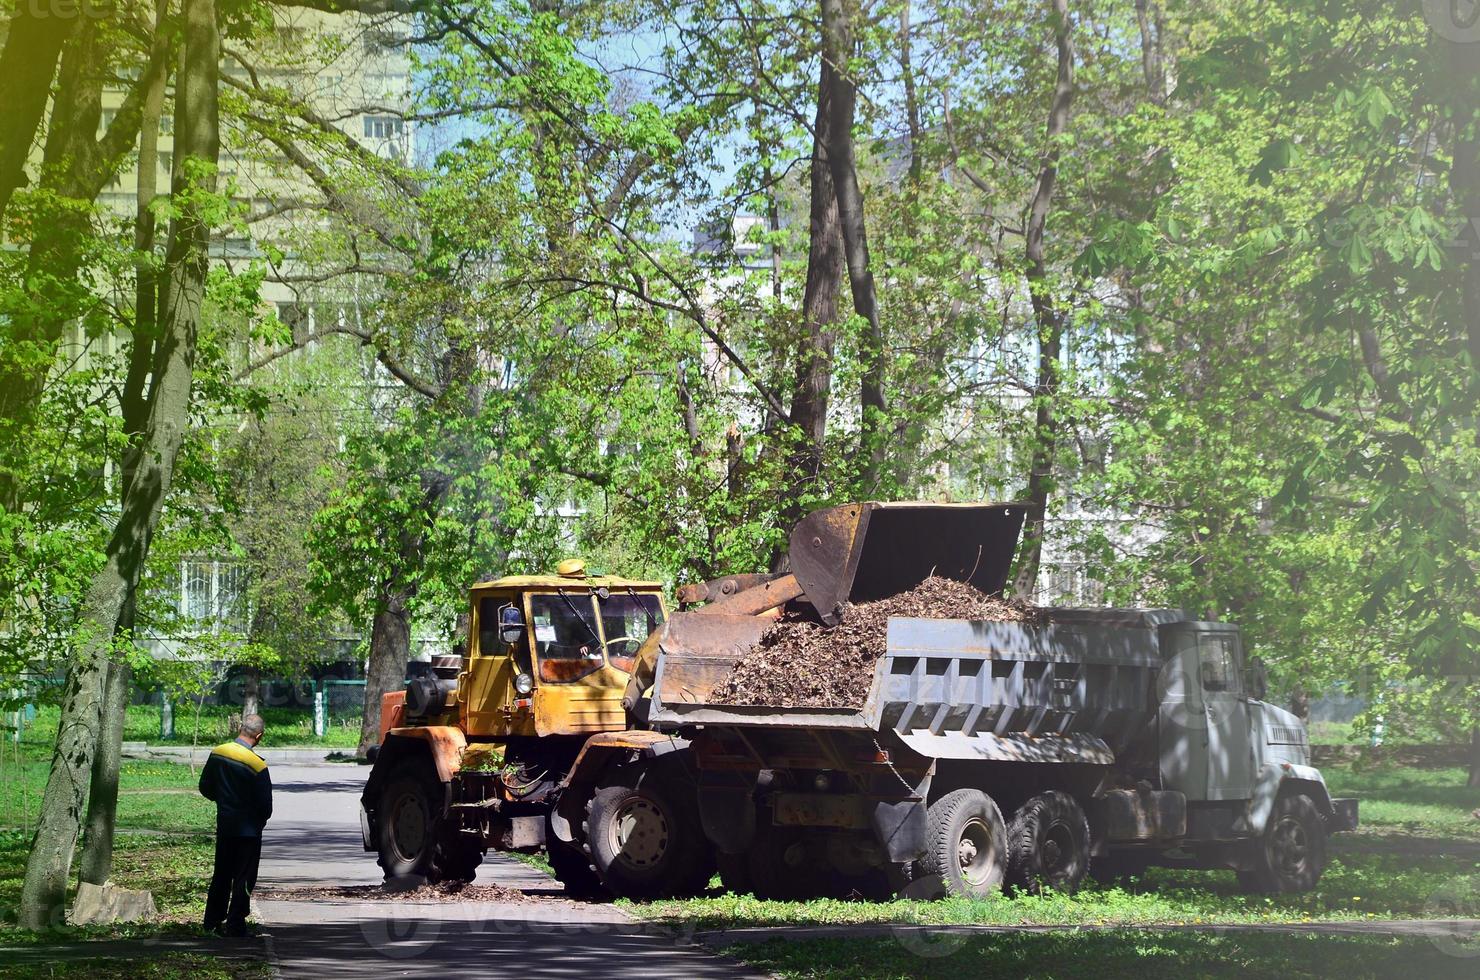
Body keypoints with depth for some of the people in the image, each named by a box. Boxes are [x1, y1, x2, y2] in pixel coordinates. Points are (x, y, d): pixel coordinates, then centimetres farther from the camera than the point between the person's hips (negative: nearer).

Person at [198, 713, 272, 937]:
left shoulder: (217, 754, -4)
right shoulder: (257, 765, -20)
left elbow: (205, 788, 7)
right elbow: (265, 805, -15)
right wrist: (260, 822, 5)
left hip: (224, 825, 5)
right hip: (249, 829, -5)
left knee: (221, 874, 17)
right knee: (244, 878, 4)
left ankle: (213, 921, 24)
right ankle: (235, 925, 5)